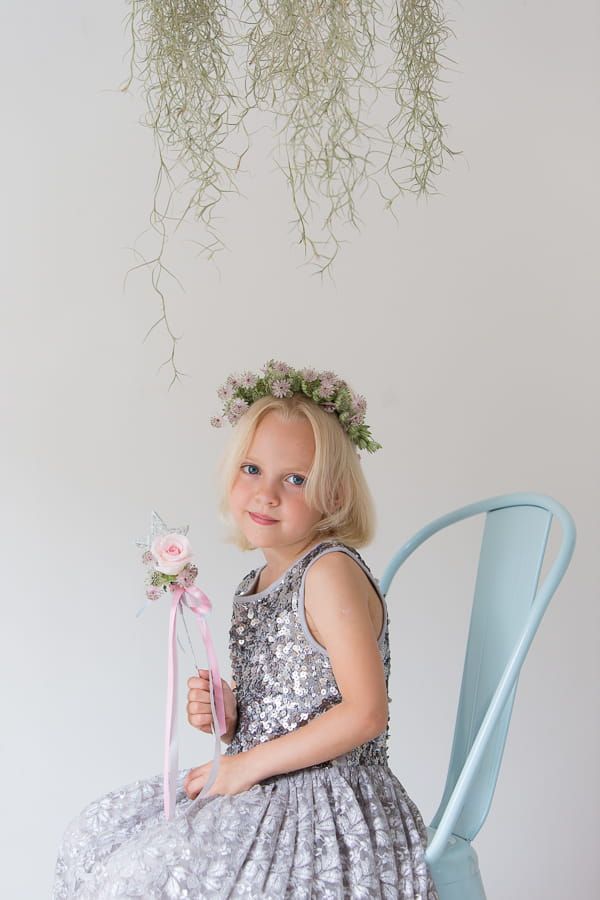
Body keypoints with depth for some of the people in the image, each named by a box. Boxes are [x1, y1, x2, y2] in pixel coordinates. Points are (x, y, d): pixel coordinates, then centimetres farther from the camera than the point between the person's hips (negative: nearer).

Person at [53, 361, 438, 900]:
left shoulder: (330, 572, -17)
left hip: (328, 802, -9)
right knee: (97, 835, 13)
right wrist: (227, 718, -2)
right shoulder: (257, 585, 9)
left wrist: (248, 764, -18)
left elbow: (364, 713, -23)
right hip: (267, 793, 9)